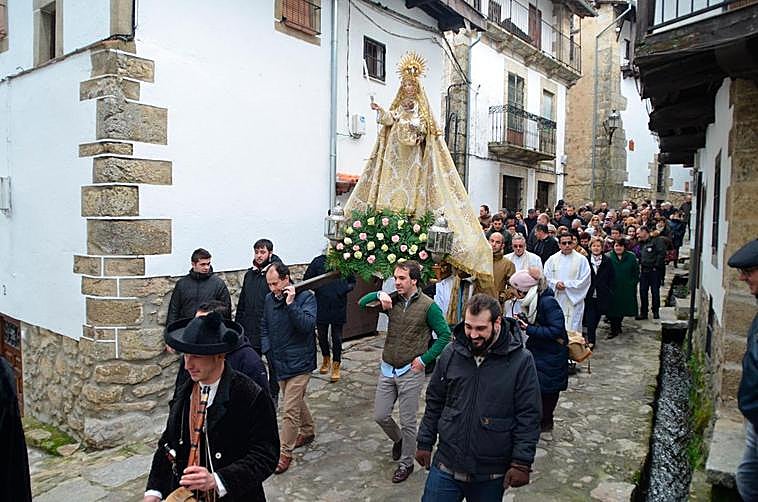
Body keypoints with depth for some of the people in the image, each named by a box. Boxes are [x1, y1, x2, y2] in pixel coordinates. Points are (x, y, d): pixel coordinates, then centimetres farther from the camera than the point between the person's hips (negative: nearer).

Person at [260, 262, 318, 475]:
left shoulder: (306, 297, -15)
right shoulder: (269, 299, 3)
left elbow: (308, 325, -27)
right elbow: (264, 327, 15)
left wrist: (291, 303, -31)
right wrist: (267, 349, 3)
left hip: (298, 363, -6)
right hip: (279, 362, 7)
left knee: (289, 410, -5)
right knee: (297, 401, 23)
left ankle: (285, 453, 9)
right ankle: (308, 431, 45)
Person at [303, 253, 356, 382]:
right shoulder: (318, 261, 0)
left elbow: (352, 282, 7)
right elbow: (306, 279, 4)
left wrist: (343, 290, -11)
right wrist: (318, 289, -8)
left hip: (338, 307, -1)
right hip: (321, 307, 1)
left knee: (337, 337, 6)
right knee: (322, 335, 13)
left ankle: (336, 366, 20)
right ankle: (326, 359, 37)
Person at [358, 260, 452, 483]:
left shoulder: (428, 306, -12)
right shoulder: (392, 300, 1)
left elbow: (445, 335, -9)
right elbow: (362, 303, -2)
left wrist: (424, 359, -11)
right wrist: (379, 295, -20)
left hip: (410, 372, -4)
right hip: (387, 369, 5)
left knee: (408, 422, 7)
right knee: (380, 416, 12)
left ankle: (406, 462, 29)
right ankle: (399, 440, 42)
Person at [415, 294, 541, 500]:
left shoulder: (521, 361, -12)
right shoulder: (451, 353, -3)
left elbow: (528, 416, -9)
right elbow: (434, 402, 7)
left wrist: (522, 463, -11)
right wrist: (425, 443, 9)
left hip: (491, 474, -2)